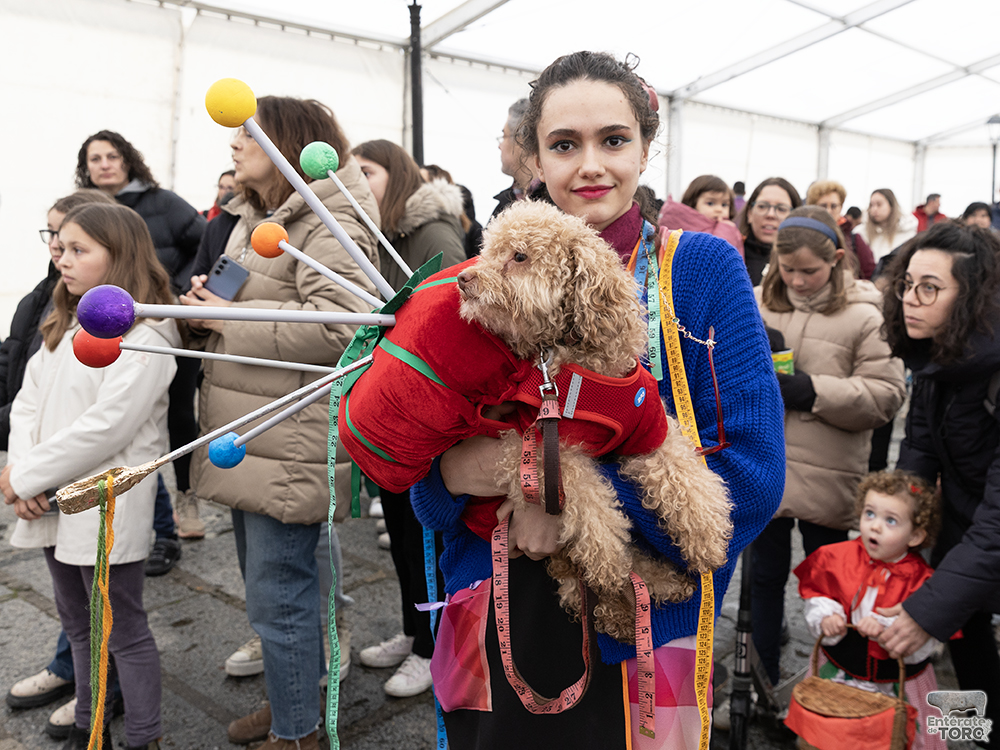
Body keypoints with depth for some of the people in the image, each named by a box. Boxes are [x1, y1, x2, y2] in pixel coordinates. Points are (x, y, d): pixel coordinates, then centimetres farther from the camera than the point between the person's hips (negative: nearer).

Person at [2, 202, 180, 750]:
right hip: (51, 505, 9)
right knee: (78, 625, 21)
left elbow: (105, 426, -22)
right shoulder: (64, 328, 12)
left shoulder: (144, 339, -16)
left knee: (124, 632, 4)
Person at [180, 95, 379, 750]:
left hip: (289, 448, -10)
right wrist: (205, 310, 2)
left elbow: (341, 324, -27)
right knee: (267, 580, 21)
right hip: (248, 441, 10)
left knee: (278, 594, 0)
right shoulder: (252, 219, 17)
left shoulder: (327, 224, -14)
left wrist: (230, 319, -19)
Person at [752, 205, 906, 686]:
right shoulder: (757, 302, 3)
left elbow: (886, 394, -11)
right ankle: (763, 681, 34)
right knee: (766, 575, 16)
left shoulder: (864, 315, -6)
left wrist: (812, 390, -20)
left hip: (827, 478, -2)